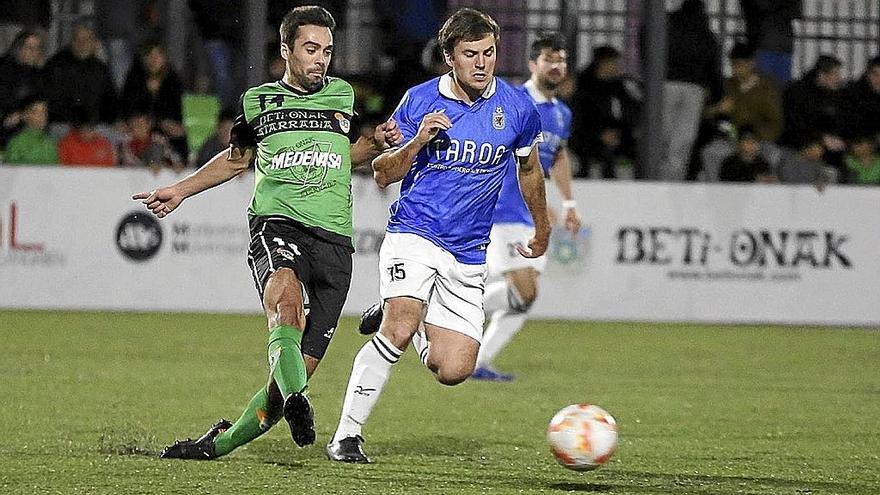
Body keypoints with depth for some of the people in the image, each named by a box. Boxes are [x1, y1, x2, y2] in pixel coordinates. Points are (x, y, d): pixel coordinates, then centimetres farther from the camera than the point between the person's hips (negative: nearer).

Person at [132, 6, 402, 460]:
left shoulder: (343, 95, 18)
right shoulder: (257, 101, 14)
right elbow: (238, 157, 32)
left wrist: (378, 141, 12)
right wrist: (179, 191, 30)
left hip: (334, 241, 2)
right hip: (277, 223, -2)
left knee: (299, 369, -6)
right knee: (287, 301, -38)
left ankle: (220, 442, 9)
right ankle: (296, 400, -58)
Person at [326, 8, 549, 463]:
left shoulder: (517, 108, 0)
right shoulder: (420, 101, -4)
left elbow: (529, 168, 20)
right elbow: (383, 175, 1)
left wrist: (542, 230, 31)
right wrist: (417, 141, -18)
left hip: (467, 254, 3)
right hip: (414, 234, -3)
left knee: (453, 371, -5)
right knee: (399, 330, -28)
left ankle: (397, 316, 25)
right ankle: (346, 435, -19)